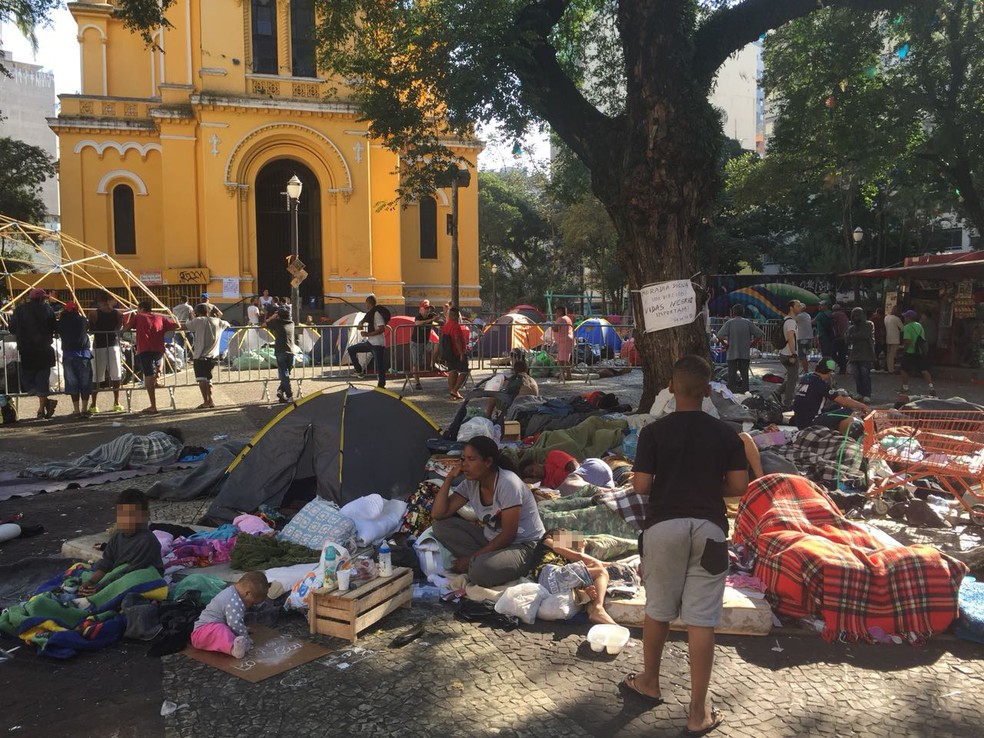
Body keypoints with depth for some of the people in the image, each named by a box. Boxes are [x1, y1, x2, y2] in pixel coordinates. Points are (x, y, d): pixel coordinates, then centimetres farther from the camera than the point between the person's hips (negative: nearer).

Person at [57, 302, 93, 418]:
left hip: (68, 354, 1)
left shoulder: (62, 321, 2)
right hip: (83, 353, -1)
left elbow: (59, 334, 12)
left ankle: (77, 411, 4)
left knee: (72, 383, 5)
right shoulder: (82, 319, 1)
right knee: (85, 383, 4)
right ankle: (84, 410, -1)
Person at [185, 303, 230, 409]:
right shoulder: (218, 321, 11)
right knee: (207, 378, 18)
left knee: (201, 379, -7)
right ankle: (210, 400, 19)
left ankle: (206, 401, -15)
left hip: (200, 356, -6)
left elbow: (184, 327, -6)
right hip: (213, 356, 6)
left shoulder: (198, 321, -4)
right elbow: (227, 324, 29)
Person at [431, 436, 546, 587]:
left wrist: (472, 558, -18)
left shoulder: (507, 483, -23)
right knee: (441, 525, -8)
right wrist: (450, 477, -11)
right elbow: (438, 514, -5)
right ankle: (483, 559, -12)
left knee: (481, 570, -38)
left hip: (522, 546, -8)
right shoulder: (471, 483, -1)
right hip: (492, 539, 8)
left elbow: (508, 535, -21)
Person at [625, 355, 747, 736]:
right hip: (708, 528, 1)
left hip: (664, 526, -1)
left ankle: (649, 681, 36)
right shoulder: (725, 433, 0)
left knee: (657, 609, 17)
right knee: (701, 620, 4)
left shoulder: (653, 432, -6)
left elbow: (641, 486, -8)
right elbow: (738, 487, -1)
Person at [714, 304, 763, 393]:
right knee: (744, 374, 10)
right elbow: (760, 334, -2)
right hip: (745, 354, 2)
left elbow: (719, 336, -15)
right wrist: (751, 344, 7)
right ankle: (745, 391, 11)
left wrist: (725, 344, 0)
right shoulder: (748, 322, 3)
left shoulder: (729, 322, -4)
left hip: (732, 353, -2)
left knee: (732, 375, 3)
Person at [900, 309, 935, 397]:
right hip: (920, 352, 6)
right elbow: (923, 339, 14)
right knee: (924, 370, 5)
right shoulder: (919, 325, 9)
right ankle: (931, 387, -8)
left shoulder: (907, 327, -14)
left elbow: (907, 341, -21)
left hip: (910, 352, -6)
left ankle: (905, 387, 17)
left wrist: (904, 349, -8)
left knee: (904, 370, 10)